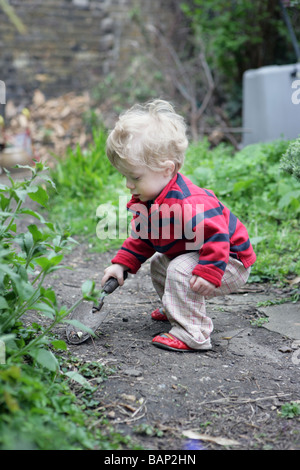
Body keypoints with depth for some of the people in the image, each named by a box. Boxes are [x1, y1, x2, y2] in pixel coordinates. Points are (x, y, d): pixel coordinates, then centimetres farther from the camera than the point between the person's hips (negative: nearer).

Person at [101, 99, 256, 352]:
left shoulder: (187, 204, -36)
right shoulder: (148, 200, -2)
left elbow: (215, 234, -38)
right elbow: (141, 238, 9)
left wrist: (208, 273, -43)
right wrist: (122, 264, 0)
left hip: (230, 261, -10)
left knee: (181, 271, -29)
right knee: (158, 264, 20)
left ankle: (192, 334, -20)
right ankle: (175, 308, 42)